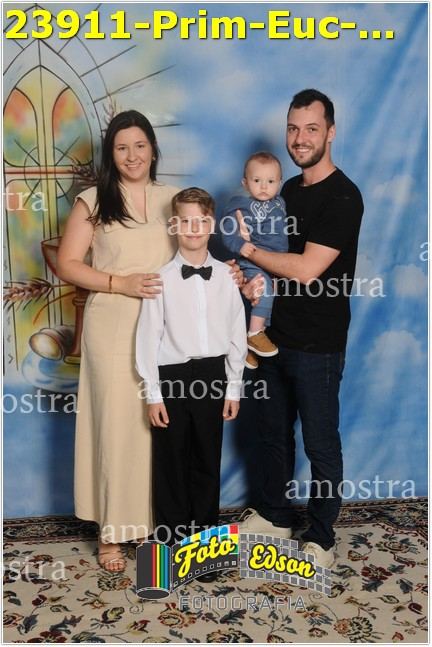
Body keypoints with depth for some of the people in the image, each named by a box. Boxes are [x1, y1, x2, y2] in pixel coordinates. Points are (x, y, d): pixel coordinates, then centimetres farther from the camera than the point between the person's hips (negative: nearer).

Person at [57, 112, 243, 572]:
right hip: (113, 330, -3)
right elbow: (67, 264, -3)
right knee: (117, 426, 2)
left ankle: (157, 517, 28)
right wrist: (121, 283, -16)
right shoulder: (93, 201, -1)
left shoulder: (174, 199, 9)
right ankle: (112, 530, 19)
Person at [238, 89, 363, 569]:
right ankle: (274, 515, 39)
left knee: (320, 444, 7)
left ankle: (321, 538, 26)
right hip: (278, 335, 8)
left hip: (317, 345, -8)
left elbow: (306, 270, -24)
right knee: (274, 431, 19)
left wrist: (247, 250, -14)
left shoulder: (343, 197, -15)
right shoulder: (288, 190, 10)